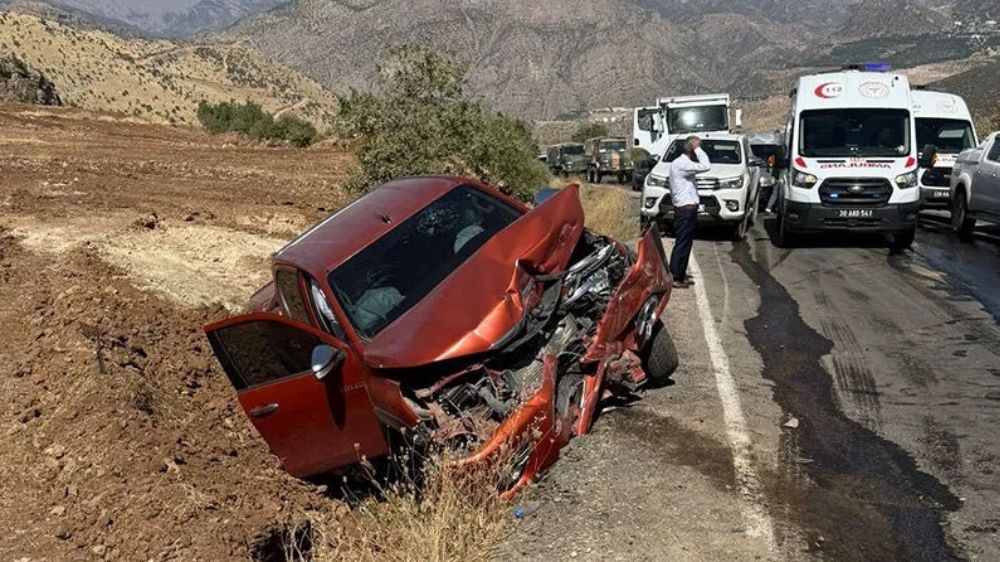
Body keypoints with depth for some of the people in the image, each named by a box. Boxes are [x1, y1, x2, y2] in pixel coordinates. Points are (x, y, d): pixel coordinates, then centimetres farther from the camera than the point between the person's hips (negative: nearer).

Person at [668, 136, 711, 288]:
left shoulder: (680, 162, 13)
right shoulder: (683, 164, -19)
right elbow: (706, 167, -27)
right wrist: (698, 149, -20)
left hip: (685, 209, 10)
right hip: (686, 210, -10)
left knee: (684, 244, 16)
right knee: (682, 244, -5)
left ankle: (680, 275, 24)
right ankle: (675, 278, 0)